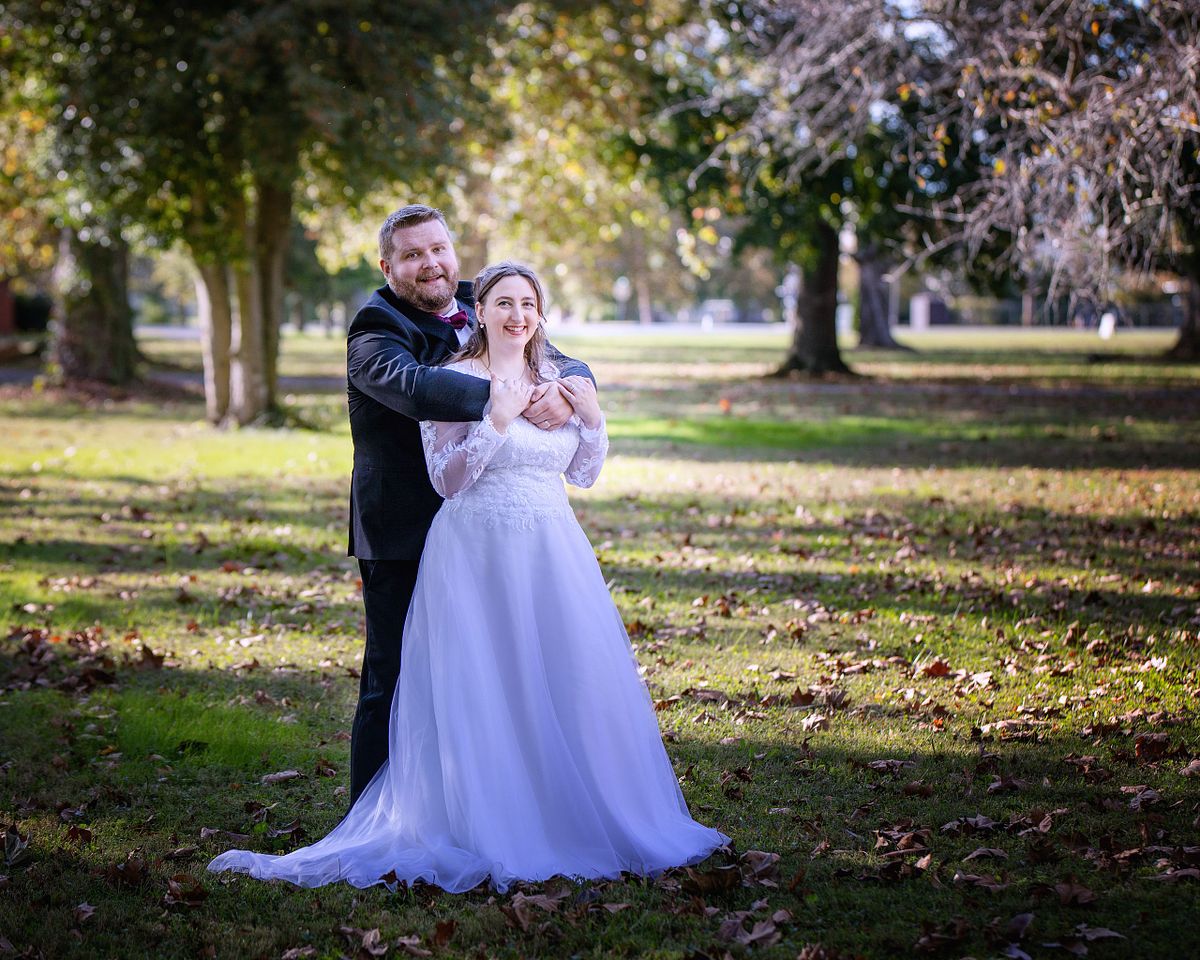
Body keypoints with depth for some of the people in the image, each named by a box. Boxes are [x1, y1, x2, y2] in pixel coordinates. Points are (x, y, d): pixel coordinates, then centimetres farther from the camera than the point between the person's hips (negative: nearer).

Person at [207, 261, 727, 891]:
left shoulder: (557, 378, 12)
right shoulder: (453, 380, -4)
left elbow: (583, 475, 16)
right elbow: (446, 479, -11)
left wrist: (593, 417, 0)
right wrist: (497, 421, -18)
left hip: (552, 553, 5)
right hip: (477, 553, -5)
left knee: (569, 682, 6)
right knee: (483, 693, -2)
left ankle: (573, 820, 20)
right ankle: (491, 833, 7)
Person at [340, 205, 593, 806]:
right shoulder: (376, 332, -8)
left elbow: (571, 366, 4)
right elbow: (412, 385, -30)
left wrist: (563, 388, -21)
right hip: (402, 538, -6)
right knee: (392, 685, 0)